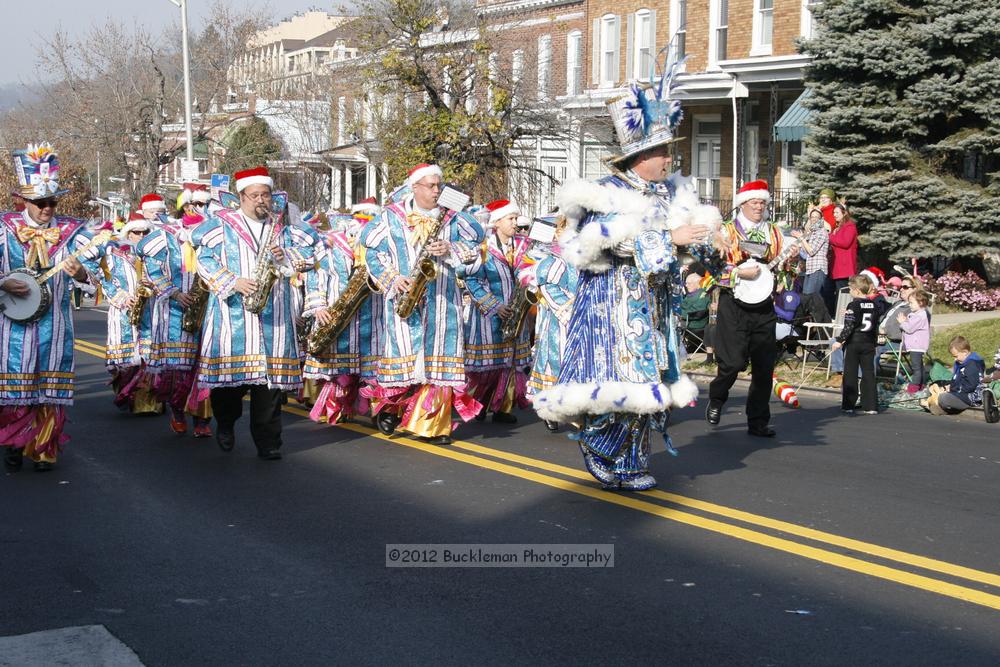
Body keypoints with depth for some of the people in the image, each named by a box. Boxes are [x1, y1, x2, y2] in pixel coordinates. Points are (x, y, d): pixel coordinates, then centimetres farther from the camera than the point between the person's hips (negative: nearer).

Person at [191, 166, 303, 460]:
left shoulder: (280, 227, 18)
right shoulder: (221, 224, 6)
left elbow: (296, 266, 17)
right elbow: (205, 260, -1)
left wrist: (283, 258, -5)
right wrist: (233, 283, -13)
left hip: (273, 312, 3)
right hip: (233, 311, -2)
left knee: (271, 371, -3)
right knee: (230, 367, -4)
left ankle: (267, 441, 2)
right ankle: (225, 423, 23)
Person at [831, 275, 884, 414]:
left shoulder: (853, 306, -13)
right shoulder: (875, 305, 6)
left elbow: (849, 326, -17)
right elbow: (876, 325, 15)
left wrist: (840, 340, -13)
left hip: (853, 344, -5)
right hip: (869, 344, 5)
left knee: (850, 374, 2)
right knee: (868, 374, 7)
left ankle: (848, 405, 3)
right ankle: (871, 406, 5)